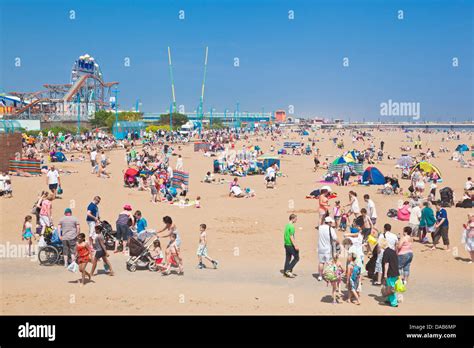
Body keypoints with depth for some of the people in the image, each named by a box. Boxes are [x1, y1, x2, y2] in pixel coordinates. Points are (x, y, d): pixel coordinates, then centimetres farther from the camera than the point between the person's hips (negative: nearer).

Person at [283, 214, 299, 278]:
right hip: (291, 245, -9)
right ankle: (288, 270, -5)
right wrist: (295, 246, -22)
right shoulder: (291, 226, -16)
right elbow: (291, 237, -21)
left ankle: (285, 272, 14)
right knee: (296, 258, -1)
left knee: (288, 258, 12)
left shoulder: (287, 225, 12)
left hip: (286, 244, 9)